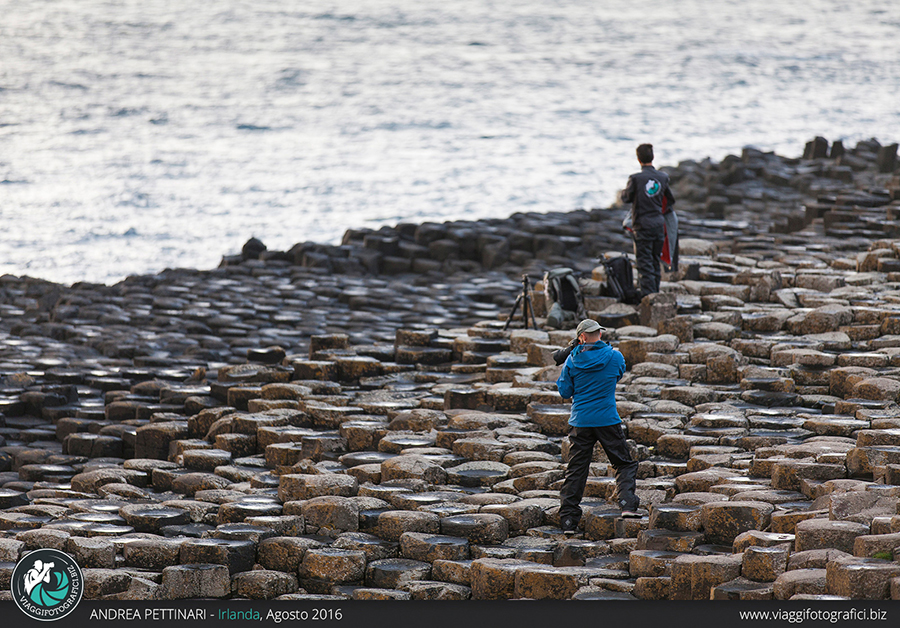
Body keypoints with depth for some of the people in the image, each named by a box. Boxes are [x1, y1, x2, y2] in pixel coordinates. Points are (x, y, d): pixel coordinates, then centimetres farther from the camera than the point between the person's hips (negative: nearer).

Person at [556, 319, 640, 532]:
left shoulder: (573, 360, -4)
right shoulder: (614, 357, -4)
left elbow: (565, 392, 4)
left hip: (580, 422, 1)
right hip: (608, 421, -1)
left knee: (576, 470, 6)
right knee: (624, 464, 11)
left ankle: (568, 520, 4)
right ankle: (627, 504, -10)